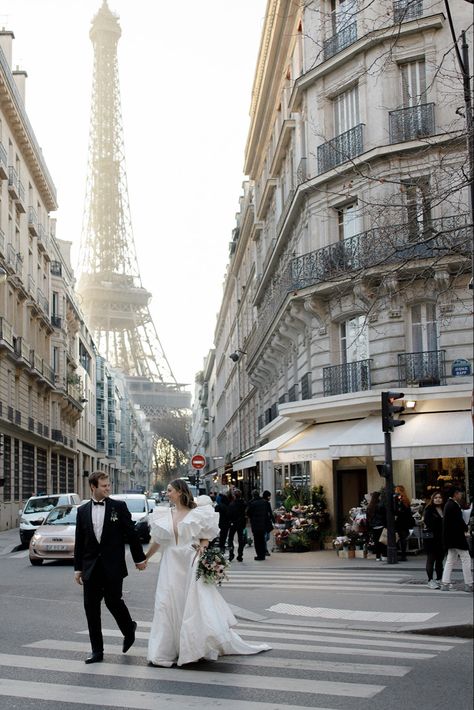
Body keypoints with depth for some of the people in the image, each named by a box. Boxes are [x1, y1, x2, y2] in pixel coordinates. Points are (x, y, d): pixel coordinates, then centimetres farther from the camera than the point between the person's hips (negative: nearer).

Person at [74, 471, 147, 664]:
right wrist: (78, 568, 8)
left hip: (113, 566, -3)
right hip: (91, 567, 3)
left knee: (113, 601, -3)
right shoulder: (82, 511, 6)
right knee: (91, 607, 3)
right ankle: (97, 650, 13)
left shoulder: (119, 506, -2)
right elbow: (79, 542, 9)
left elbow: (131, 533, 2)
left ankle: (129, 629, 29)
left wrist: (139, 558, 4)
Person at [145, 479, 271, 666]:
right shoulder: (165, 515, 8)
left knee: (199, 606, -5)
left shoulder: (197, 513, -2)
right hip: (172, 566, 4)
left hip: (192, 565, -4)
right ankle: (166, 650, 13)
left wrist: (202, 546, -17)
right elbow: (157, 540, 14)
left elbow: (207, 535, 2)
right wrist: (144, 558, 15)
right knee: (169, 606, 3)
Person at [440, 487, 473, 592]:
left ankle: (445, 584, 10)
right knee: (465, 559, -1)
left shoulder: (449, 504, 14)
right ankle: (468, 584, 1)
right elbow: (459, 521, -20)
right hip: (457, 537, -10)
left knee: (450, 560, 12)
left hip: (450, 538, 10)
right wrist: (466, 529, -6)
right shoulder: (453, 505, -18)